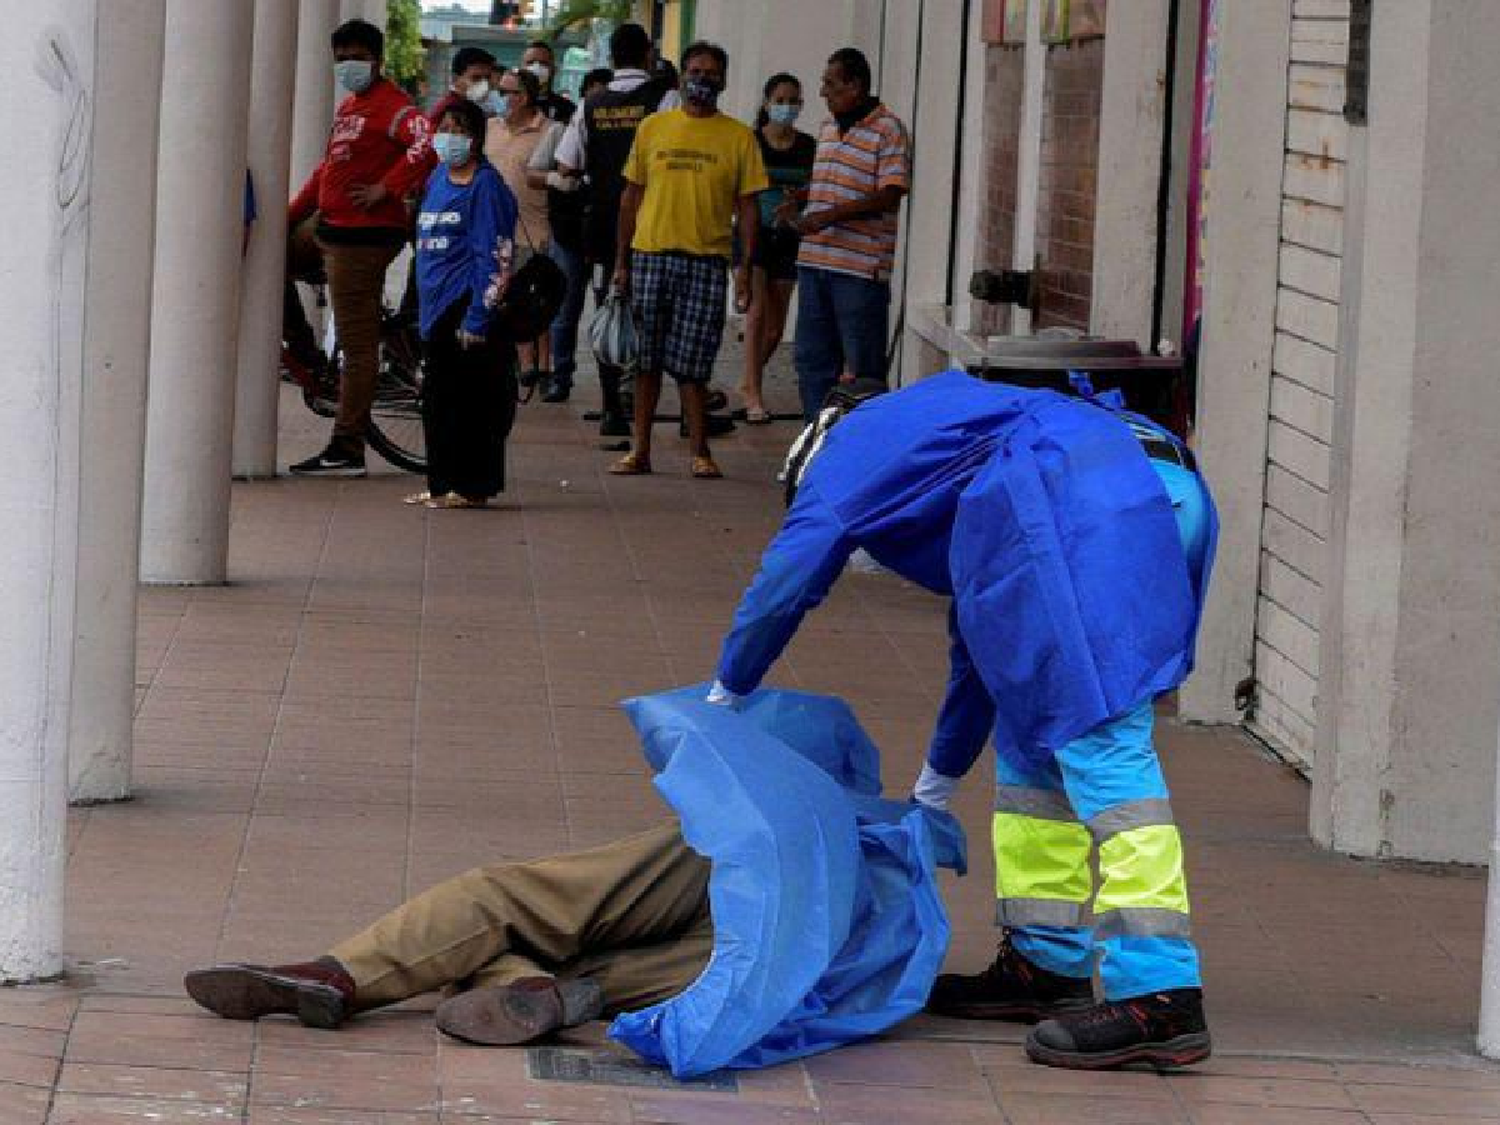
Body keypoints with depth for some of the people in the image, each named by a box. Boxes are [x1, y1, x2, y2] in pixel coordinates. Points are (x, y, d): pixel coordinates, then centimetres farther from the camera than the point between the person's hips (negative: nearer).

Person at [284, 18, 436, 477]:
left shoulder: (391, 105, -12)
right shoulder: (348, 107, 19)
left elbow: (427, 144, -29)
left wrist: (385, 188, -24)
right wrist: (290, 214, 22)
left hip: (362, 234, -10)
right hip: (327, 225, 10)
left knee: (358, 343, -7)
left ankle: (346, 452, -6)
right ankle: (304, 351, 27)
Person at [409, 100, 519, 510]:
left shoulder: (485, 185, -10)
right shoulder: (438, 180, 15)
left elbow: (496, 259, -14)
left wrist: (477, 320, -19)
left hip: (468, 306, -8)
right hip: (439, 307, 8)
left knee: (467, 400, -6)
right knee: (437, 399, 11)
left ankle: (470, 487, -1)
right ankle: (443, 486, 18)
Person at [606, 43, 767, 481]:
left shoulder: (738, 137, 4)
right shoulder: (653, 128, 9)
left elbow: (747, 205, 4)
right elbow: (632, 195, 12)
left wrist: (747, 264, -6)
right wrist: (622, 260, 9)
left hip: (706, 262, -2)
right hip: (650, 255, 2)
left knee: (690, 365, -4)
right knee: (646, 359, 5)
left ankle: (701, 453, 4)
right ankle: (640, 450, 12)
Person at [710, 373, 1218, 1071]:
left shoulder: (854, 446, 22)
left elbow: (785, 583, 20)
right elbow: (981, 638, 47)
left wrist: (726, 693, 37)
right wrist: (936, 784, 54)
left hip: (1083, 506, -9)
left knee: (1096, 737, -14)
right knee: (1032, 738, 18)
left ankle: (1158, 995, -23)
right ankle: (1047, 961, 19)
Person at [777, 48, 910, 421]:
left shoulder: (887, 130, -9)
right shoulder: (829, 129, 17)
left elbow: (890, 195, -16)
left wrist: (830, 215, -21)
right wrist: (799, 198, 10)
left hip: (860, 266, -8)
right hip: (815, 262, 8)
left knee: (863, 365, -4)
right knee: (813, 359, 12)